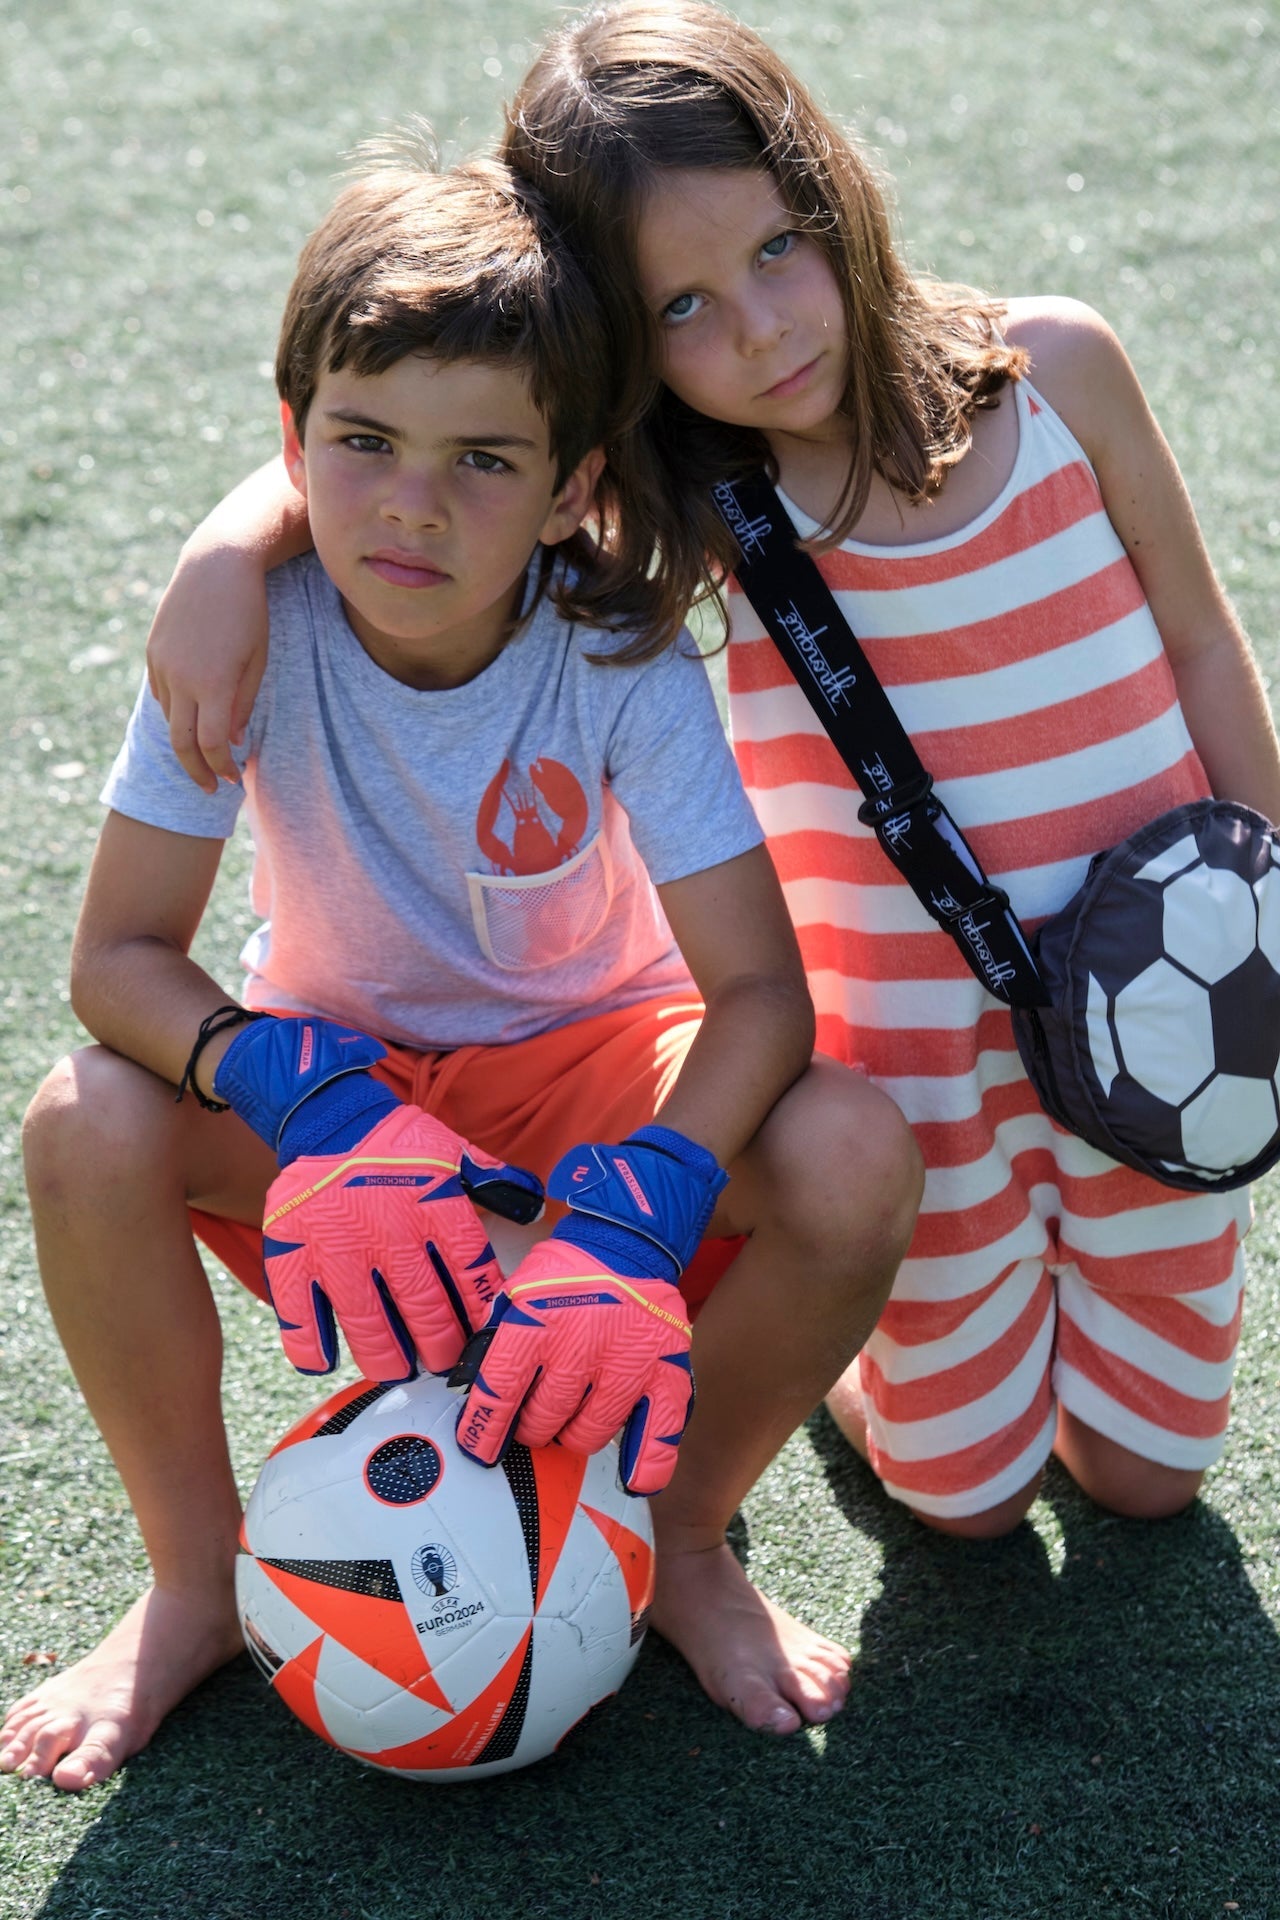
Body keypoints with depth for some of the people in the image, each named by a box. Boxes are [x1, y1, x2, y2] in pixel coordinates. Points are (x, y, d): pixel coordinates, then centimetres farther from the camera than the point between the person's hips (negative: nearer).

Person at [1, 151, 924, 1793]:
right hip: (331, 1070, 1)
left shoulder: (620, 658, -24)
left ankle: (678, 1542, 0)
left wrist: (630, 1229, -41)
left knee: (853, 1157, -29)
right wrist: (317, 1111, -40)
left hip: (595, 1066, 0)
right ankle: (196, 1580, -3)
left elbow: (757, 991, -24)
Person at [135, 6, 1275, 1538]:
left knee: (1145, 1473, 15)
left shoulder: (1052, 367, -11)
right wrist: (228, 552, -27)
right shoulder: (708, 488, -12)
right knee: (963, 1493, 11)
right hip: (917, 1045, -1)